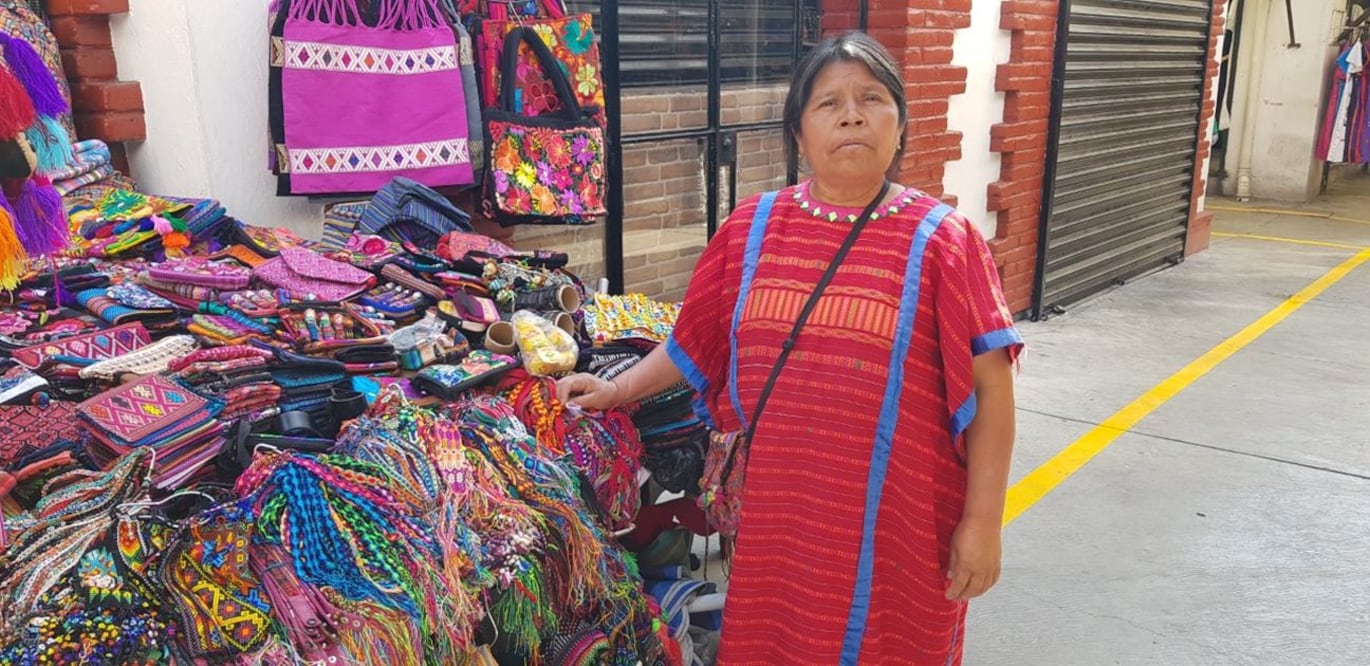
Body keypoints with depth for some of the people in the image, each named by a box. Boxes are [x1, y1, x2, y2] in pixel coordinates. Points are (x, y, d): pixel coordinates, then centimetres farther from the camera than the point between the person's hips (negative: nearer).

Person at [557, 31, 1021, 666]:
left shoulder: (941, 239, -7)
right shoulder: (750, 228, 2)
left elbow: (988, 385, -7)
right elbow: (696, 342, 13)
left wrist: (983, 520, -9)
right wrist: (618, 389, 11)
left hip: (892, 522, -2)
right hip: (771, 512, 3)